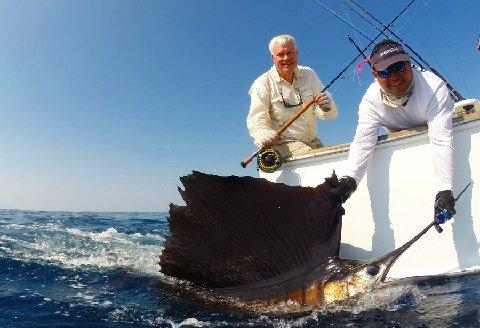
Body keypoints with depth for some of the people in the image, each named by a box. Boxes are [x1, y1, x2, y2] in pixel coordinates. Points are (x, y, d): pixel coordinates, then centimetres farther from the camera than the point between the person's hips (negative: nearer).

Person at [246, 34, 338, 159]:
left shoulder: (309, 75, 8)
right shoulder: (263, 84, -5)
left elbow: (331, 113, 5)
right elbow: (256, 121, -13)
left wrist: (326, 106, -21)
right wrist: (266, 135, -36)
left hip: (312, 141, 6)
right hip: (283, 142, -5)